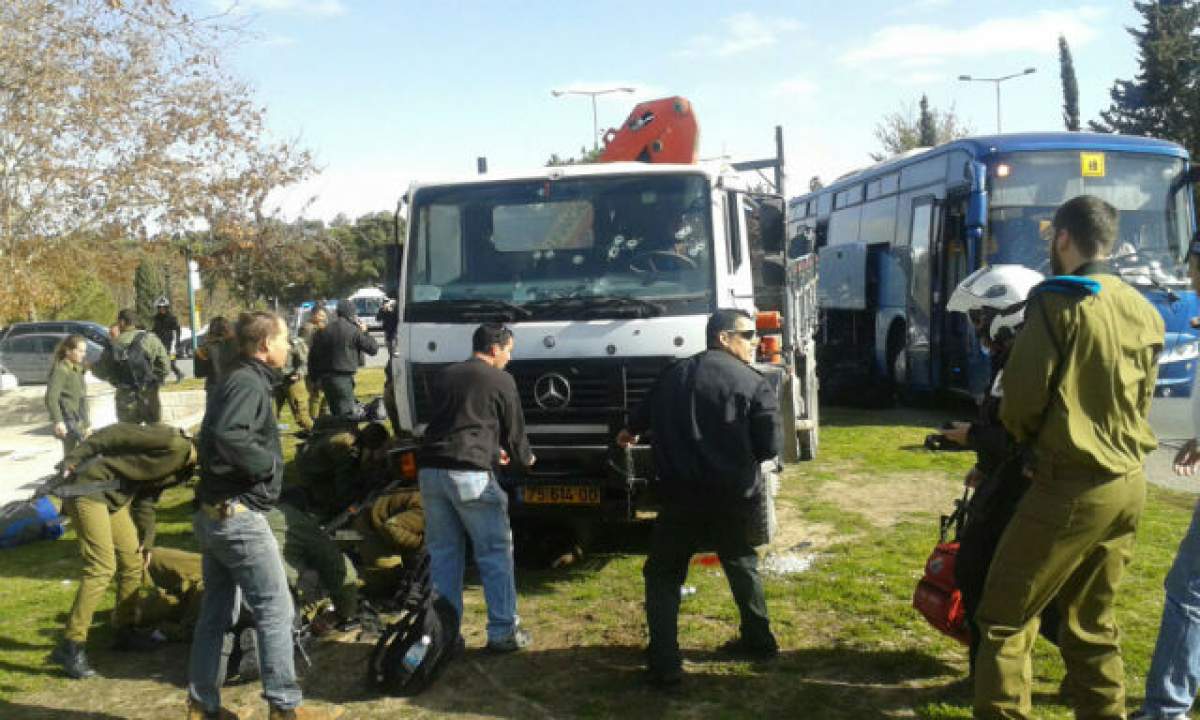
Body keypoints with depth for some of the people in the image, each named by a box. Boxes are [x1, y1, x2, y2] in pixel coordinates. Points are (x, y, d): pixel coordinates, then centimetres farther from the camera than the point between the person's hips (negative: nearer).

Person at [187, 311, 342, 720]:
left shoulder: (237, 380, 15)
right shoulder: (249, 382, -15)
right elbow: (228, 435, -31)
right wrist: (268, 463, -18)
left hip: (215, 513, 10)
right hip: (239, 516, -10)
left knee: (217, 613, 14)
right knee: (275, 610, -3)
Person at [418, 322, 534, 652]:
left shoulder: (444, 376, 21)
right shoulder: (501, 381, 4)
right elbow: (514, 429, 11)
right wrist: (524, 459, 32)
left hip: (431, 470, 6)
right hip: (470, 473, -6)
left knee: (442, 553, 13)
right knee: (496, 553, 5)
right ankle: (503, 631, 8)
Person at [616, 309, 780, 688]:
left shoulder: (674, 374, 7)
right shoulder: (754, 384, -5)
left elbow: (644, 414, 24)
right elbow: (768, 447, -9)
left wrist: (629, 432, 47)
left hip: (683, 495, 0)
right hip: (735, 496, 0)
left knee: (663, 575, 8)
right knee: (742, 566, 25)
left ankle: (665, 664, -2)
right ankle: (758, 640, 34)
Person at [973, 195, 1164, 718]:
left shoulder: (1057, 301, -11)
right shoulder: (1144, 311, 11)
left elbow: (1023, 395, -11)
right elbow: (1139, 401, 17)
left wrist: (1021, 434, 9)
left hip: (1072, 484, -7)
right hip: (1129, 483, 8)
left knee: (1005, 617, -1)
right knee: (1094, 621, 17)